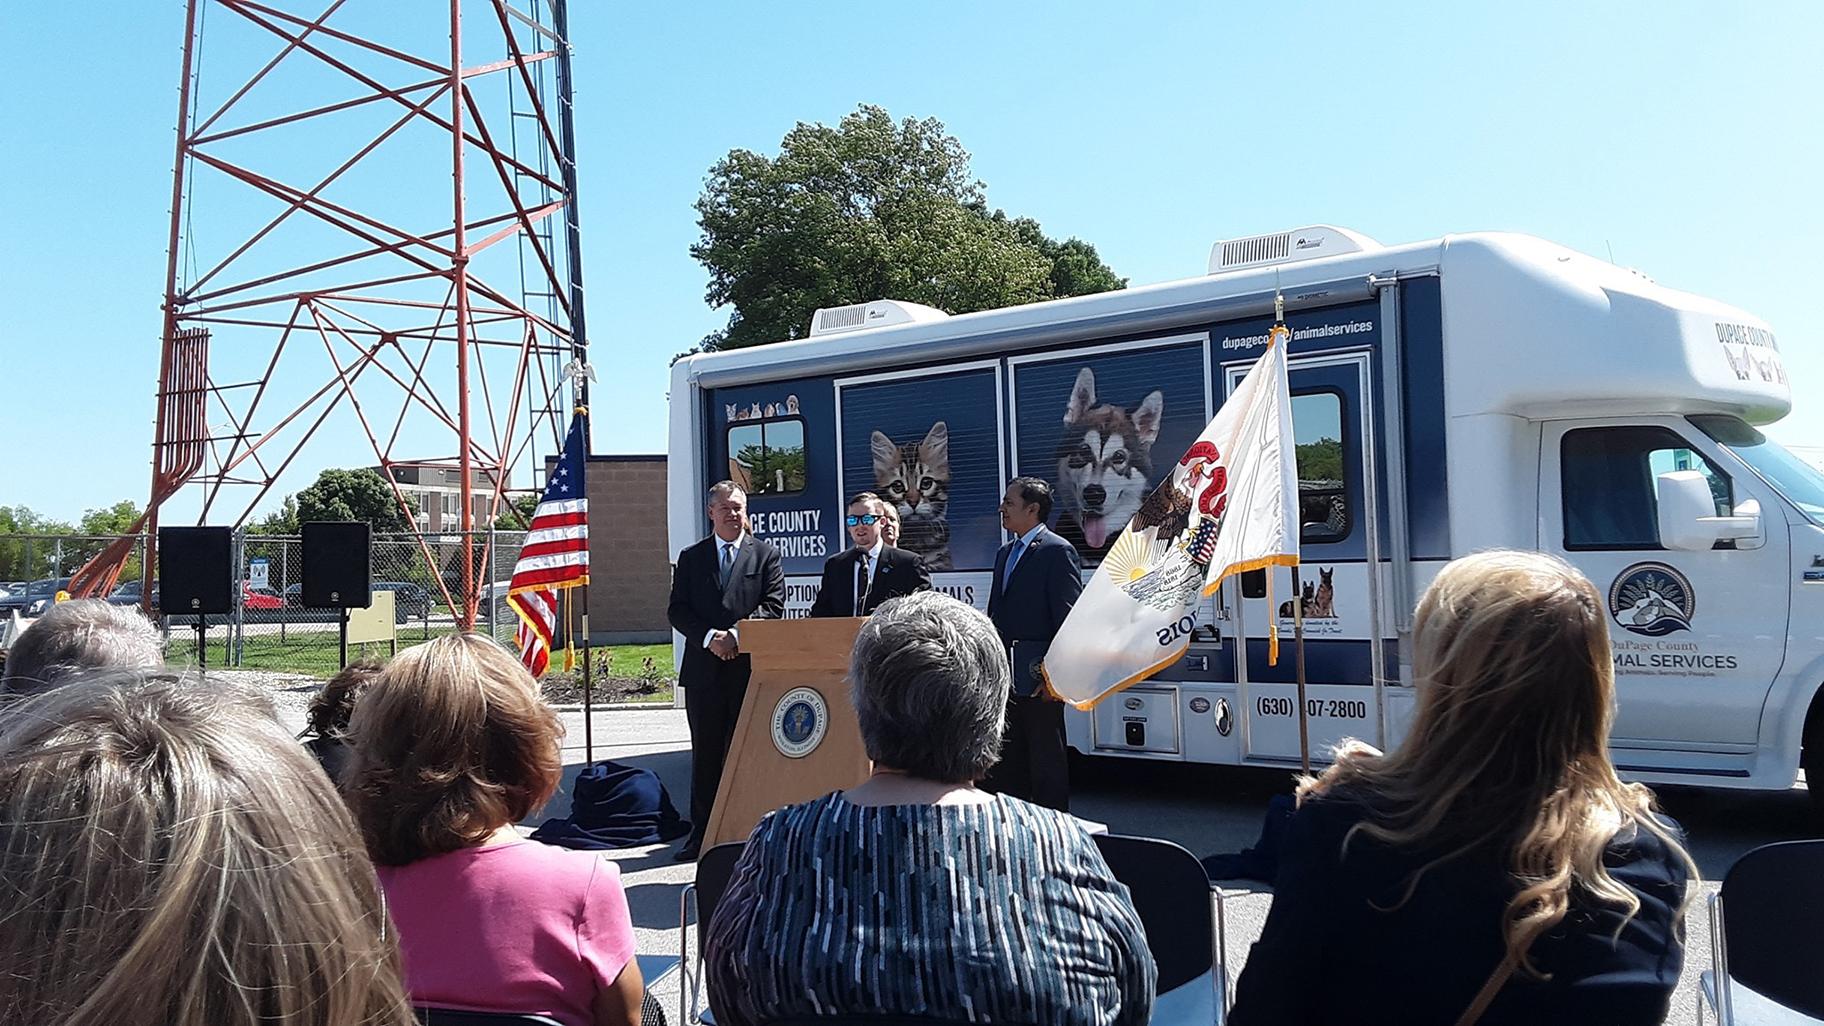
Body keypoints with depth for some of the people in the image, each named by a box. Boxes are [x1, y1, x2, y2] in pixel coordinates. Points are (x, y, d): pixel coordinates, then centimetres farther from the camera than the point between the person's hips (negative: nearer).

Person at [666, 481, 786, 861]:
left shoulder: (766, 555, 5)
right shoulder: (691, 558, 11)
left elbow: (773, 606, -3)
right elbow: (677, 611, 4)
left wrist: (735, 635, -14)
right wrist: (709, 637, -12)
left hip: (749, 668, -2)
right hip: (703, 669, 2)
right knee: (704, 754, 7)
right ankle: (701, 833, 14)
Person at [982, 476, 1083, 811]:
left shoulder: (1058, 551, -10)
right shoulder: (1005, 554, 17)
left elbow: (1069, 619, -15)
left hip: (1038, 679, -8)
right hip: (1006, 679, 8)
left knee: (1046, 761, 1)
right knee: (1007, 762, 14)